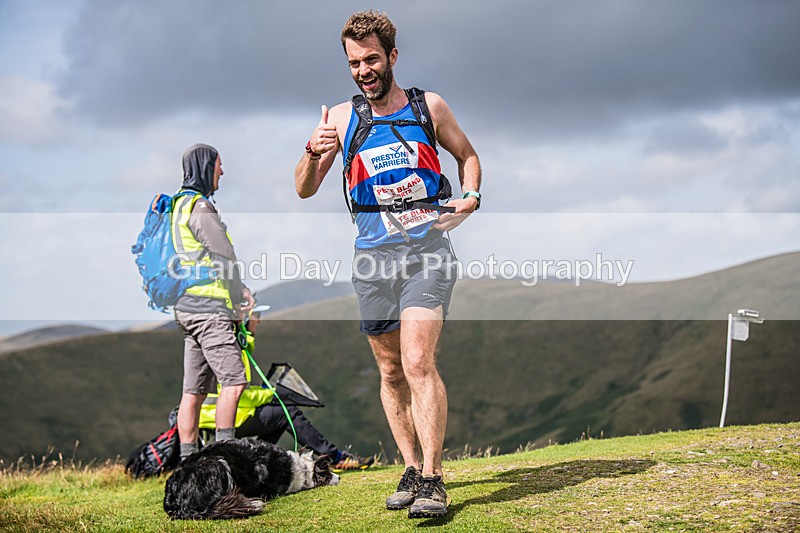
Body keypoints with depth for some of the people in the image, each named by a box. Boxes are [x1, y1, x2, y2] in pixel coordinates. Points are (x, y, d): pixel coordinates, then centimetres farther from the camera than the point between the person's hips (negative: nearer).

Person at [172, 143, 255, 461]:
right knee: (234, 380, -13)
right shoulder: (200, 208, -11)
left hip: (189, 309, 10)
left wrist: (240, 291, 15)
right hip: (207, 308, -10)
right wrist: (239, 308, -4)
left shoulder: (181, 204, 22)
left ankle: (187, 458, 10)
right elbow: (225, 257, -12)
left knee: (194, 389, 9)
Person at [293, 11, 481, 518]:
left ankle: (433, 479, -15)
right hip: (373, 253, 3)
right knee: (391, 371, 8)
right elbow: (304, 190, 8)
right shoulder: (342, 117, 9)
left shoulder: (429, 106, 8)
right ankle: (411, 469, 21)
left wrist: (470, 195, 2)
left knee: (418, 362, -17)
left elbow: (468, 155, 23)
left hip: (427, 246, -3)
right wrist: (314, 153, -13)